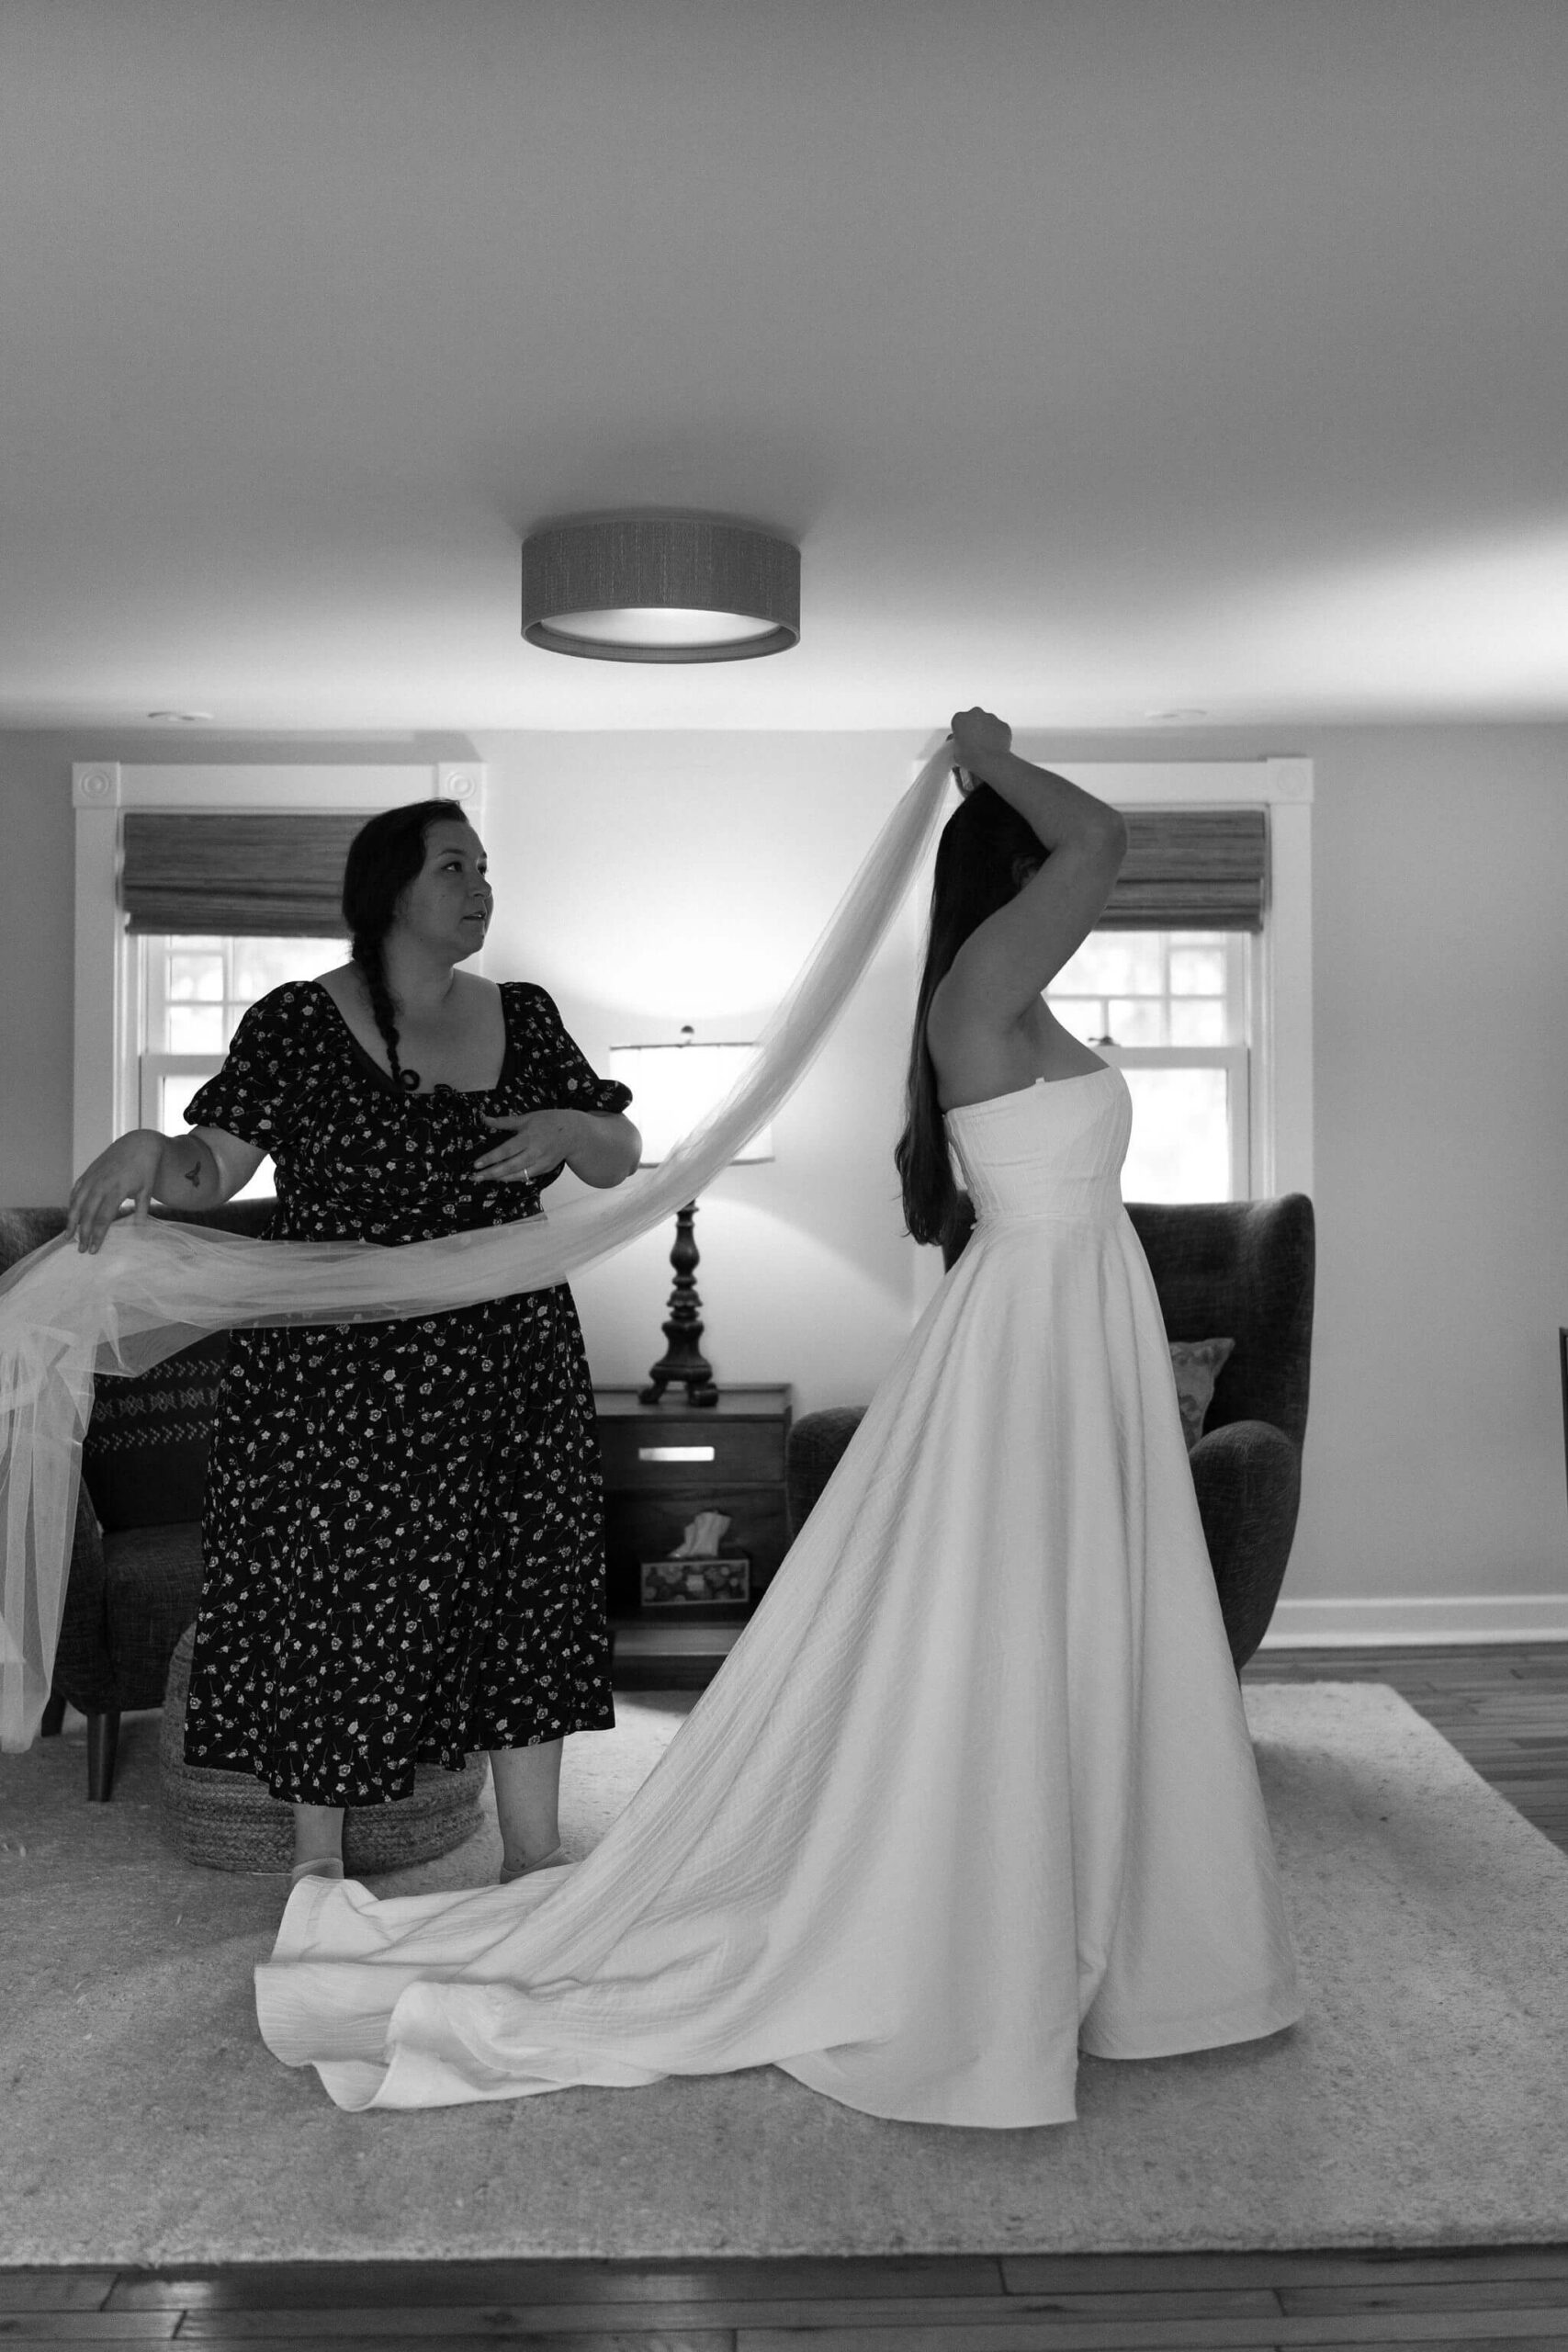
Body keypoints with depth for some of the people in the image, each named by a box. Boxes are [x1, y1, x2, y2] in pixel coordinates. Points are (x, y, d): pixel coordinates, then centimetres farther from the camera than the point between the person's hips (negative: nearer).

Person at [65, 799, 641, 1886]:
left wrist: (569, 1127, -13)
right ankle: (318, 1864, 23)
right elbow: (213, 1170, -10)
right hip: (339, 1377, -3)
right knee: (334, 1602, 4)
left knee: (525, 1594, 7)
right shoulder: (297, 1022, -5)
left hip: (509, 1369, 4)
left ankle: (534, 1859, 22)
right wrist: (146, 1150, -31)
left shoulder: (524, 1015, 7)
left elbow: (622, 1157, 9)